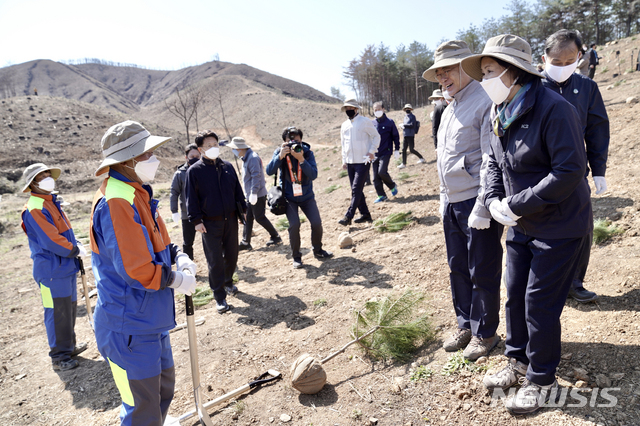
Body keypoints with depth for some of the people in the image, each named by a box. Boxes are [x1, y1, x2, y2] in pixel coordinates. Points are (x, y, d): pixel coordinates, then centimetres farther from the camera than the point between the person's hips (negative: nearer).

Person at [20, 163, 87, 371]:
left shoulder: (51, 203, 11)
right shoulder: (34, 209, -18)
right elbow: (51, 240, -23)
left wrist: (76, 244, 1)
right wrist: (75, 251, -12)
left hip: (66, 266, 9)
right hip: (52, 270, -9)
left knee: (70, 307, 19)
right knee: (58, 313, 0)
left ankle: (69, 346, 35)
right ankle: (59, 357, 13)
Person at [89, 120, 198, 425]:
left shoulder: (138, 194, 7)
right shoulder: (116, 202, -25)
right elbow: (138, 270, -28)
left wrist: (179, 257, -1)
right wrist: (178, 280, -14)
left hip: (151, 319, 10)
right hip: (129, 328, -10)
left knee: (164, 385, 27)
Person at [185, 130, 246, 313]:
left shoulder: (227, 167, 7)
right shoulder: (194, 171, -5)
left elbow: (237, 190, 14)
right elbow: (191, 198, -4)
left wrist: (242, 210, 12)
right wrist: (196, 220, -9)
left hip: (230, 220, 4)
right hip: (210, 223, -4)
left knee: (232, 255, 14)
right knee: (215, 260, 0)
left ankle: (228, 282, 39)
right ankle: (220, 297, 10)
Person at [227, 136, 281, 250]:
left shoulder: (253, 158, -18)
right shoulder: (246, 158, 13)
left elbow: (256, 176, -25)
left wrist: (254, 193, -27)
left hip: (258, 195, -10)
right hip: (251, 195, 10)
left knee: (260, 217, -2)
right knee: (247, 218, 10)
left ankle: (276, 237, 12)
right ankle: (245, 243, 16)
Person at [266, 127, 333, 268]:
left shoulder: (307, 152, -11)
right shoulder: (280, 152, -10)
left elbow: (313, 175, -22)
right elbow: (269, 171, -23)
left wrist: (301, 159, -33)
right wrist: (280, 156, -34)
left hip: (307, 196, 1)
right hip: (289, 197, -1)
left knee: (317, 223, -7)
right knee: (294, 224, -17)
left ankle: (317, 250, 21)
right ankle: (296, 257, 3)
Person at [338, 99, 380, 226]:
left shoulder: (365, 122, -3)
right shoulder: (344, 125, 14)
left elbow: (376, 136, 1)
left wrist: (371, 151, -11)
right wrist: (344, 160, 15)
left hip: (362, 161, -7)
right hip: (350, 162, 7)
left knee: (356, 189, -11)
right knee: (356, 190, 9)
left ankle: (348, 217, -12)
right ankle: (365, 214, 19)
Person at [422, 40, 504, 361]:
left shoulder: (485, 102, -13)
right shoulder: (450, 108, 15)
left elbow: (491, 161, -18)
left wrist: (482, 208, -20)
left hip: (476, 203, -9)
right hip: (452, 203, 9)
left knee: (483, 273, 5)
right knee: (458, 268, 18)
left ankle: (485, 334, 24)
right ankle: (465, 325, 35)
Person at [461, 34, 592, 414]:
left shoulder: (553, 109, -21)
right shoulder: (499, 114, 4)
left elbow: (570, 171, -25)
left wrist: (515, 205, -23)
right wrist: (494, 199, -4)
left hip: (559, 226, -8)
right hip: (521, 225, 8)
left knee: (540, 304, 0)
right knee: (515, 296, 15)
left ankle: (542, 381, 22)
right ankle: (520, 363, 36)